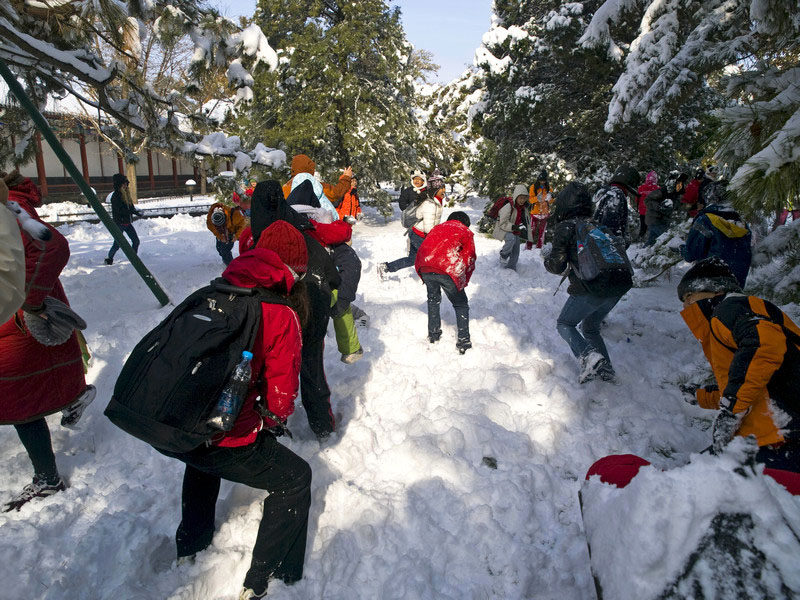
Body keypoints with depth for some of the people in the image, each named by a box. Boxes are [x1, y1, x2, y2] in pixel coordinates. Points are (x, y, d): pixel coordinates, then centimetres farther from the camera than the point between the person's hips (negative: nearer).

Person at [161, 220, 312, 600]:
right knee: (295, 479, 13)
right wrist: (274, 421, 22)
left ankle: (190, 546, 53)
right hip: (221, 441, -7)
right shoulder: (282, 315, -8)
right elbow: (281, 393, -3)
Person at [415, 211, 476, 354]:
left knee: (433, 299, 28)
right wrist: (464, 282, 25)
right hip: (447, 270, -4)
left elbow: (423, 249, 28)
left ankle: (433, 334, 35)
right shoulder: (465, 232, 19)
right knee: (461, 304, 13)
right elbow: (470, 259, 15)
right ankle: (463, 342, 8)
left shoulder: (437, 228, 31)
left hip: (425, 268, 4)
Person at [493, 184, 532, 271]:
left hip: (515, 233, 7)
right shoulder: (508, 207, -23)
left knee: (515, 253, 3)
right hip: (503, 230, -7)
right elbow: (503, 223, -26)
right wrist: (514, 227, -38)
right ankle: (503, 256, -16)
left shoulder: (524, 210, 2)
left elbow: (526, 223, 17)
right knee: (511, 238, -38)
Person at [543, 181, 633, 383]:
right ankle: (606, 369, 19)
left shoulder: (565, 227, -2)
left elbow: (556, 266, -5)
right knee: (590, 327, 26)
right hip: (618, 285, 7)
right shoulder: (596, 225, 17)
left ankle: (589, 356, -11)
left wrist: (547, 258, 18)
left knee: (564, 324, 13)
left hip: (591, 289, -7)